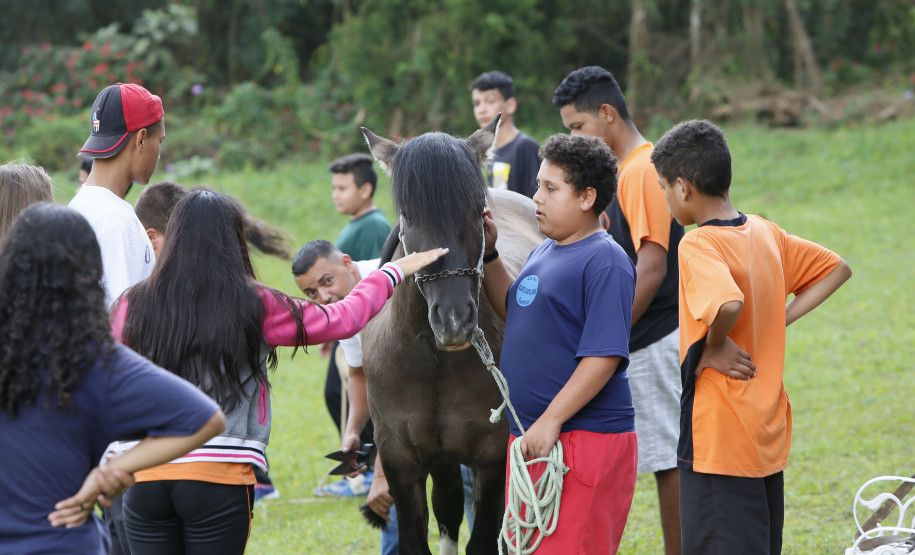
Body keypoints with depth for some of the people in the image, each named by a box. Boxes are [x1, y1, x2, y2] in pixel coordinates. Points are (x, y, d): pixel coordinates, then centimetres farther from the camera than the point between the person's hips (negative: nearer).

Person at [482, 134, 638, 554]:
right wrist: (487, 255, 17)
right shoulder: (545, 253, 14)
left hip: (585, 439, -9)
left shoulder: (604, 261, -14)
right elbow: (514, 312, 31)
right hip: (527, 438, 9)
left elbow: (604, 357, -20)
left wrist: (550, 422, -23)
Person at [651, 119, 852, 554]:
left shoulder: (697, 245, -17)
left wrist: (713, 346, -16)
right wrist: (779, 322, 10)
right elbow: (836, 268, 18)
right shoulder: (764, 233, 7)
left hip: (717, 441, -8)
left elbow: (729, 304, -36)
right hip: (770, 434, 8)